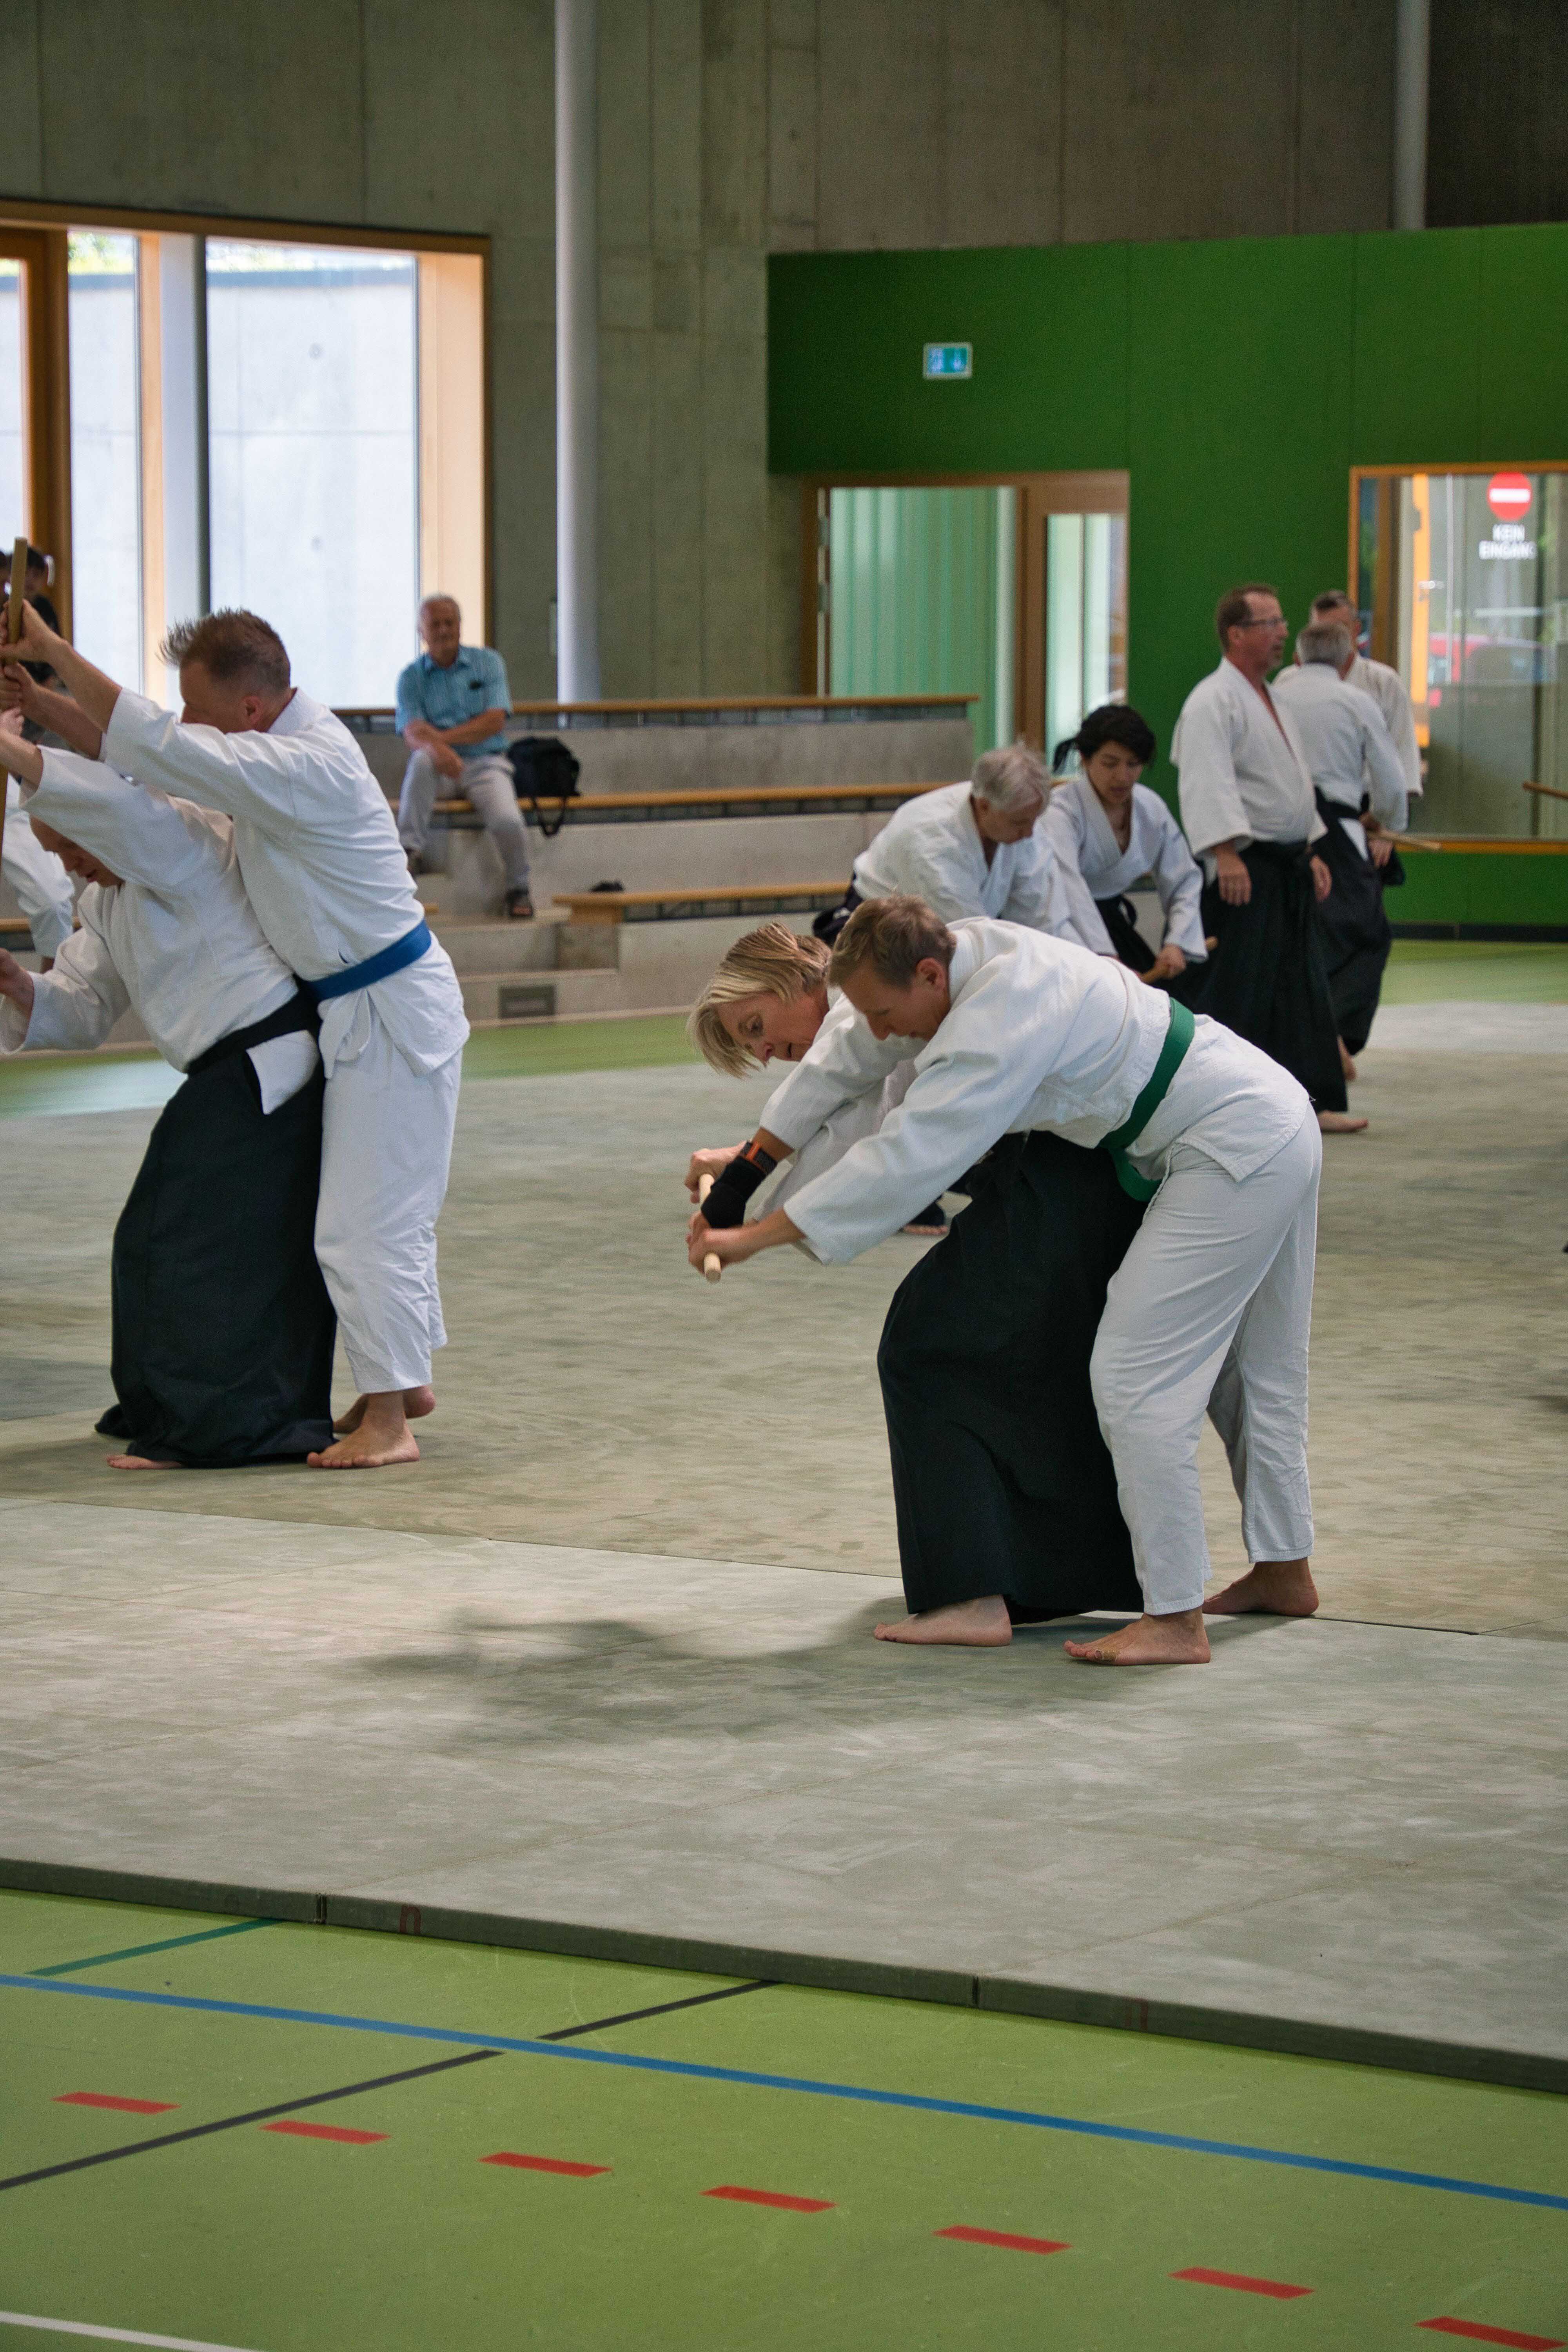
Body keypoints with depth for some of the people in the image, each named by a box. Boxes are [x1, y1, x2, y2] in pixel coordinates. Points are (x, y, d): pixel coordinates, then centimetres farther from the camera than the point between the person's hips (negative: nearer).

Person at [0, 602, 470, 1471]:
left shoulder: (307, 766, -27)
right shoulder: (275, 745, 3)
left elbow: (155, 747, -30)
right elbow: (144, 744, 9)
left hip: (393, 1015, -10)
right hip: (361, 1010, 10)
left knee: (368, 1220, -6)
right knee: (383, 1210, 19)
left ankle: (387, 1418, -1)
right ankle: (404, 1382, 30)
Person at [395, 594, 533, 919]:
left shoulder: (487, 663, 6)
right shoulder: (412, 677, 5)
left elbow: (495, 721, -5)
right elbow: (413, 733, -10)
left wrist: (442, 737, -15)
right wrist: (438, 749, -34)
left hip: (485, 763, 0)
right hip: (441, 770, 0)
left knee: (507, 822, -29)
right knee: (423, 759, -37)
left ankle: (518, 890, 0)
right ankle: (411, 850, -30)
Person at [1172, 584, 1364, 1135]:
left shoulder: (1269, 701, 20)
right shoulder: (1213, 702, -13)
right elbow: (1208, 785, -22)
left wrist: (1311, 853, 23)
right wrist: (1227, 855, -30)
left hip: (1287, 867, 10)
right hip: (1244, 867, -10)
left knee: (1302, 987, 11)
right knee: (1238, 988, -9)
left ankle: (1311, 1101, 16)